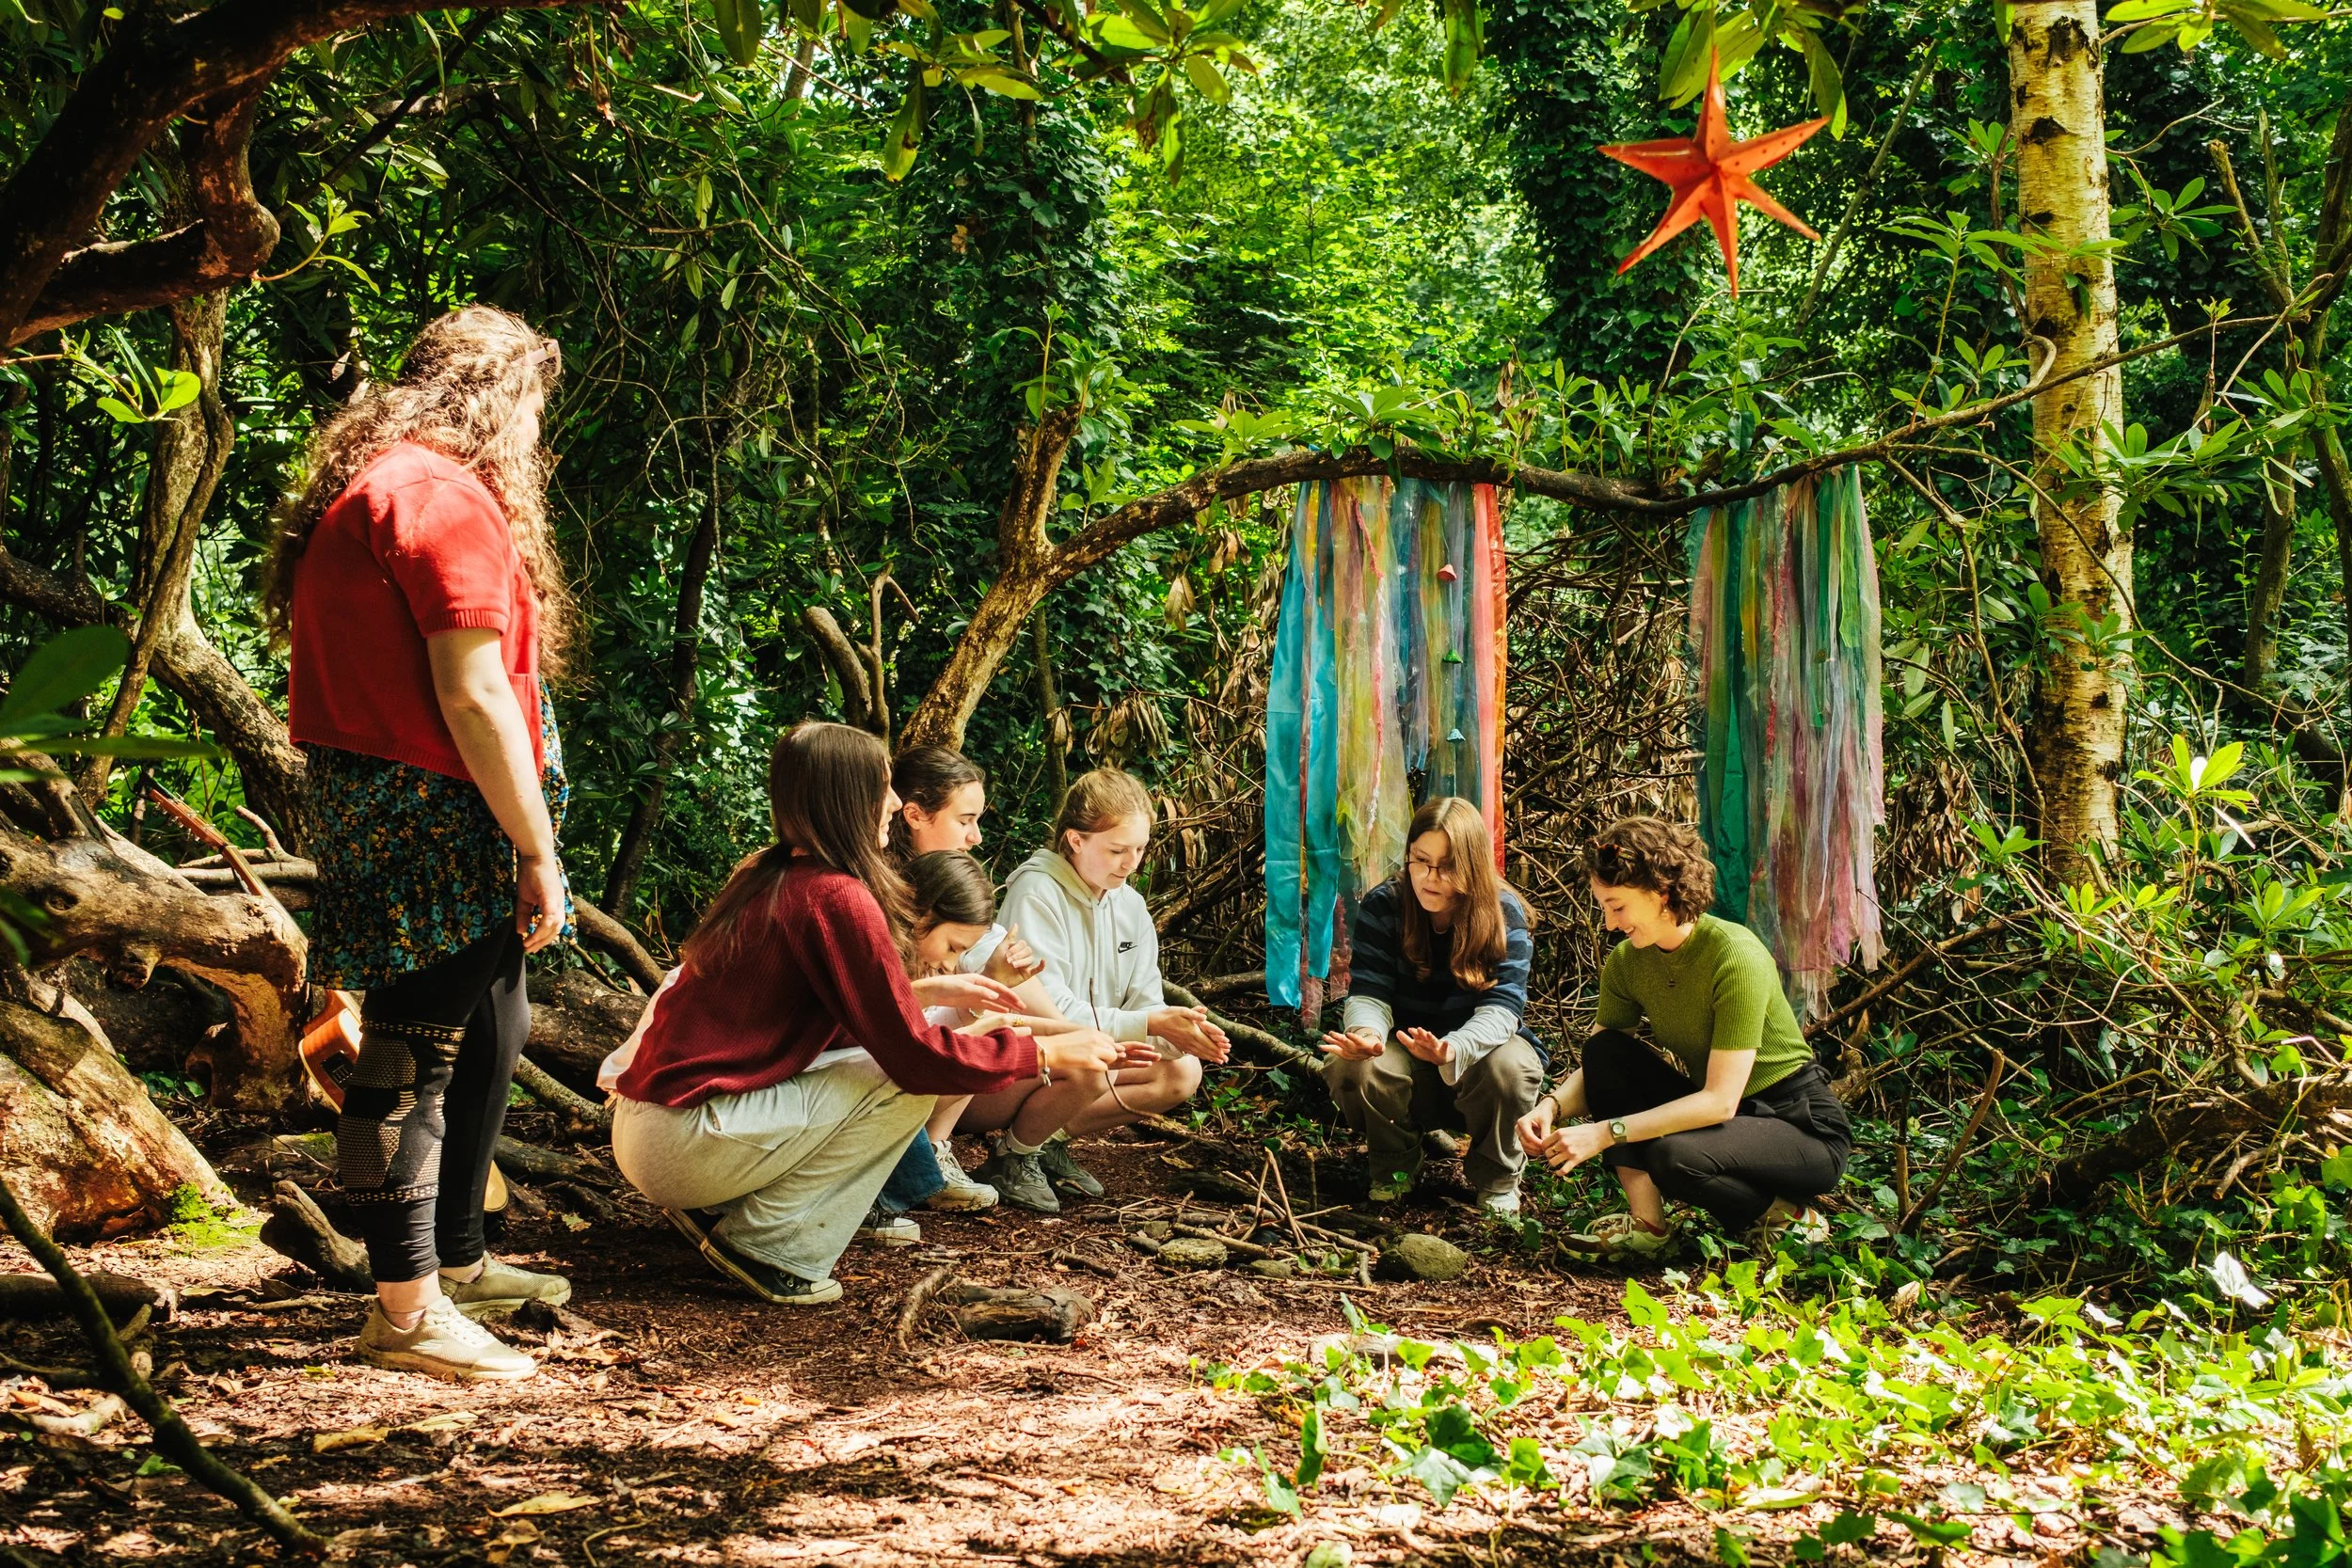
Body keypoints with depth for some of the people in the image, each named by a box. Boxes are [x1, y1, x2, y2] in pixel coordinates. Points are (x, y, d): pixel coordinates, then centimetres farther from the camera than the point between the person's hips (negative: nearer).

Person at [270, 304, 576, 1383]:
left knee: (490, 1027, 20)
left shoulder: (359, 488, 17)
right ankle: (407, 1309, 4)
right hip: (429, 819, -11)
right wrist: (537, 851, -16)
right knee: (415, 1054, -4)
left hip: (369, 803, 11)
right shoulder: (447, 497, -16)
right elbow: (472, 697, -21)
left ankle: (455, 1256, 33)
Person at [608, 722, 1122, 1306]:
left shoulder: (767, 874, 11)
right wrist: (1045, 1055, -5)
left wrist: (931, 990, 22)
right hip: (683, 1143, -9)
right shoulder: (838, 899, -16)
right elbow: (915, 1054, -15)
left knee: (874, 1056, 16)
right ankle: (768, 1250, -3)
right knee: (906, 1084, -7)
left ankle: (714, 1209, 13)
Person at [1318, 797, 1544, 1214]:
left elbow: (1500, 1008, -26)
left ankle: (1496, 1177, -5)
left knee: (1509, 1066, -36)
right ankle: (1397, 1164, 1)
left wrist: (1453, 1050, -49)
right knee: (1350, 1066, -31)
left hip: (1477, 1053, -1)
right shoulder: (1381, 907, -11)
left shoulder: (1505, 916, -17)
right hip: (1403, 1055, 1)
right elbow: (1368, 992, -17)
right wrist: (1366, 1032, -44)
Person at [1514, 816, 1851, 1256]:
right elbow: (1596, 1068, -1)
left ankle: (1783, 1215, -5)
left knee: (1671, 1155, -34)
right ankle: (1646, 1221, -11)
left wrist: (1607, 1133, -33)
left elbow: (1721, 1100, -29)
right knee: (1605, 1051, -12)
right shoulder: (1627, 962, -5)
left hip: (1805, 1128, -7)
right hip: (1716, 1113, 7)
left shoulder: (1736, 956, -26)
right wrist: (1552, 1106, -25)